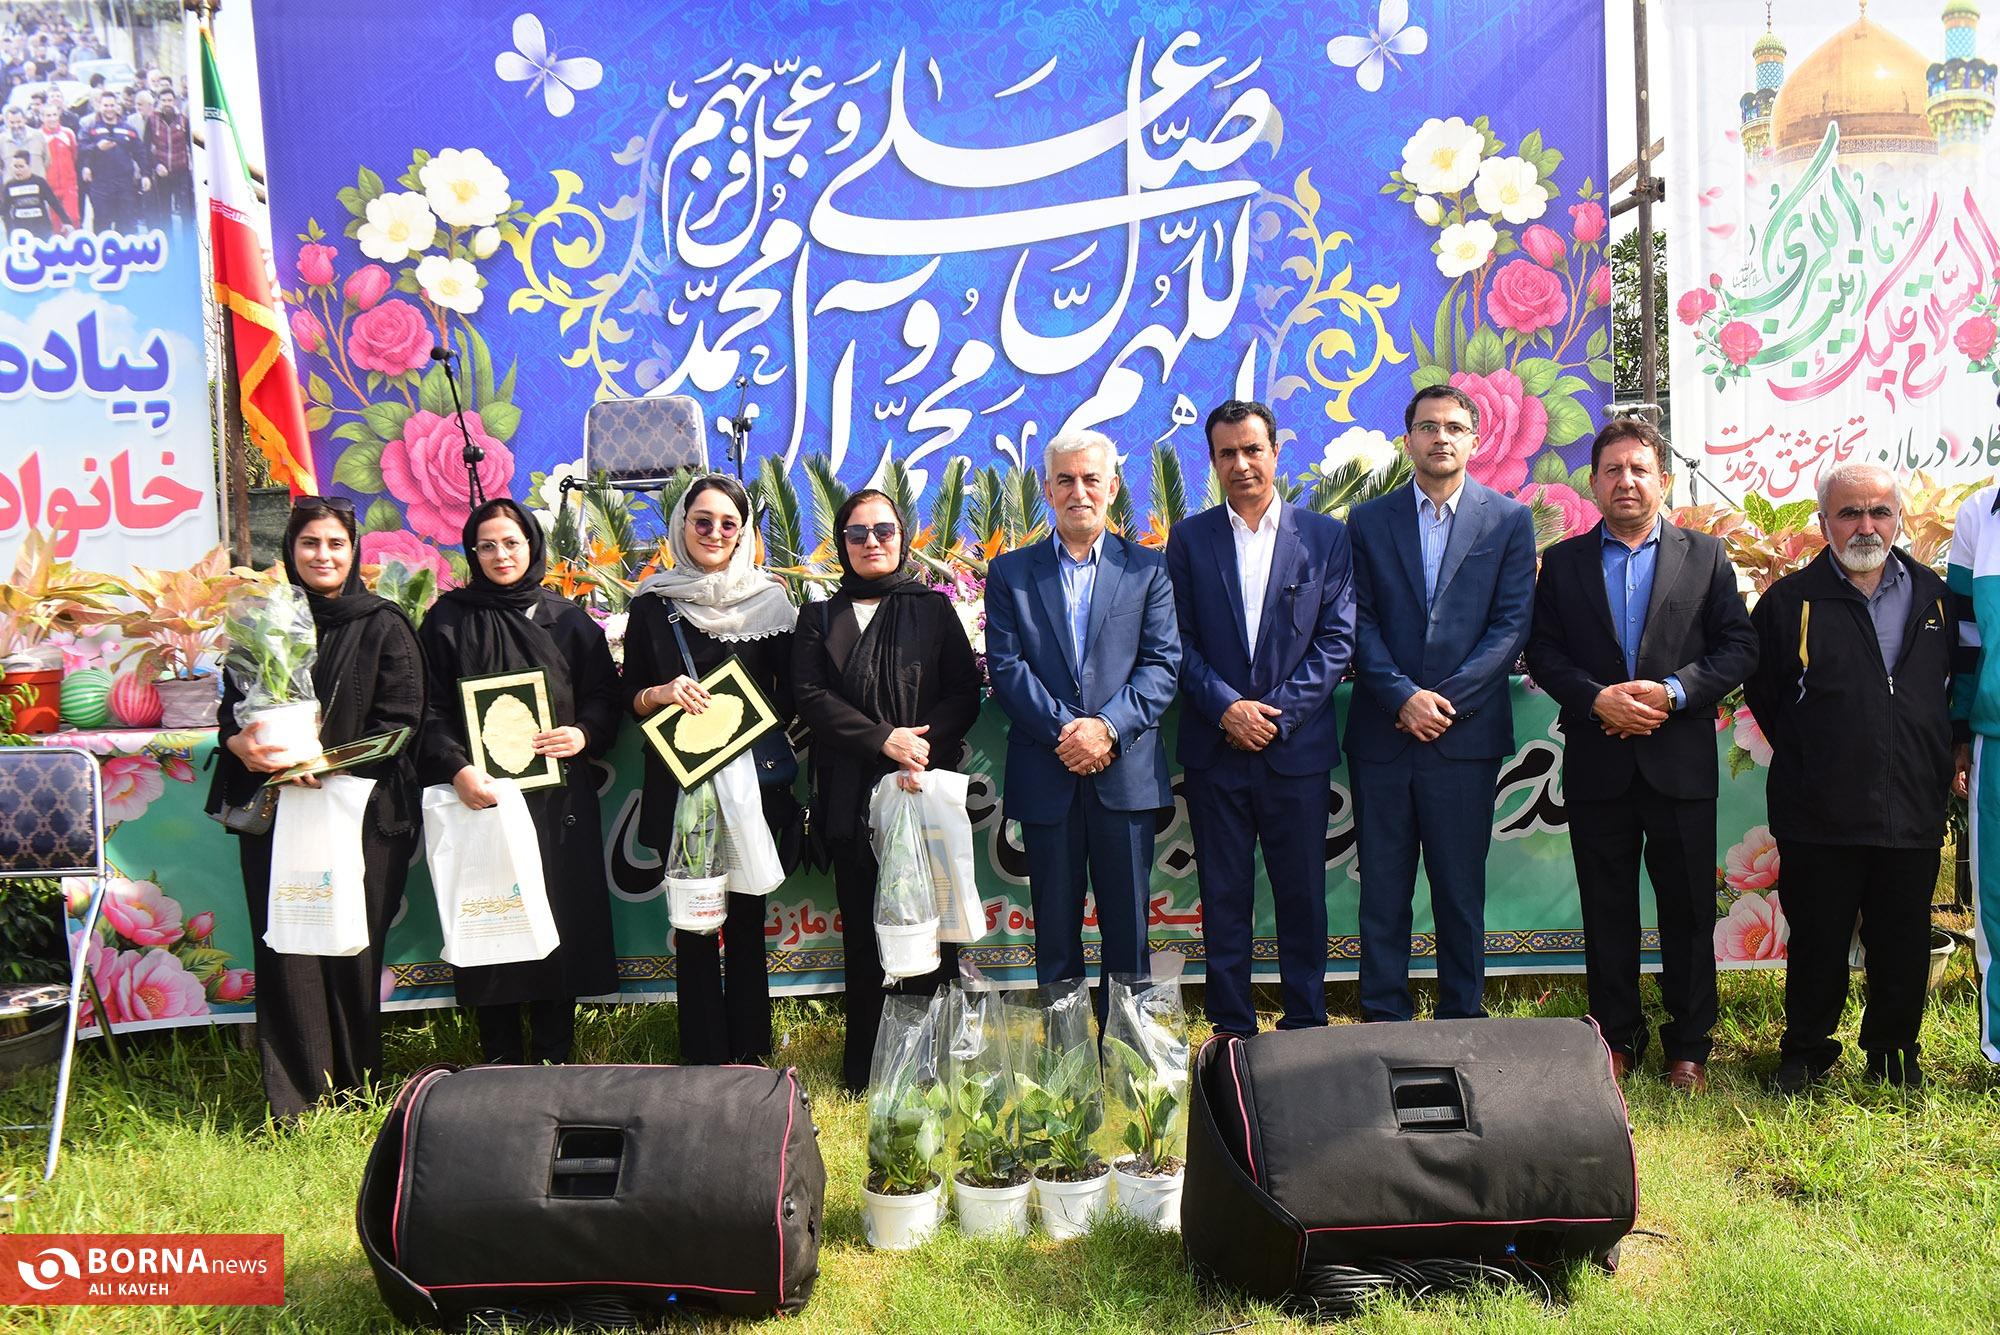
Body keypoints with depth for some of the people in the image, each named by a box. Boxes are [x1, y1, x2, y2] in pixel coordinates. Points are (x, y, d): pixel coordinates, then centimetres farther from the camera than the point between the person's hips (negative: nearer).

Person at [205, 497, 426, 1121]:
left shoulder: (384, 627, 2)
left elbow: (400, 721, -3)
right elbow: (233, 708, 13)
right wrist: (239, 742, -10)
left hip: (362, 811, -2)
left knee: (353, 948, 1)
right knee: (286, 950, -2)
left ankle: (357, 1091, 14)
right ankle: (294, 1104, 6)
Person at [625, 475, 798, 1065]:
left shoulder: (770, 600, 3)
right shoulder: (652, 604, 5)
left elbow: (788, 697, 6)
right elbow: (629, 698, 8)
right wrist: (661, 694, -12)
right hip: (678, 785, 1)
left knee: (746, 917, 4)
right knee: (692, 922, 4)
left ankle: (751, 1054, 15)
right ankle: (702, 1057, 14)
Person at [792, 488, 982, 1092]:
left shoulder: (934, 609, 12)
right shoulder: (819, 618, 13)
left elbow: (965, 692, 3)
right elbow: (811, 697, 0)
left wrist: (923, 743, -14)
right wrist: (884, 739, -12)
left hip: (927, 790, 0)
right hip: (851, 798, 1)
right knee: (864, 935, 2)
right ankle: (864, 1069, 11)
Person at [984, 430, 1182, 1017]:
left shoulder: (1147, 570, 8)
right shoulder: (1010, 572, 8)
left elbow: (1162, 664, -1)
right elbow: (1006, 666, -1)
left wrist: (1108, 727, -15)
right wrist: (1063, 731, -13)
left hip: (1126, 770, 0)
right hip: (1045, 773, 0)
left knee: (1127, 925, 6)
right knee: (1055, 925, 9)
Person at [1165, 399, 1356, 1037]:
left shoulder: (1325, 536, 5)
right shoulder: (1189, 538, 6)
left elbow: (1337, 637, 0)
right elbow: (1179, 641, 2)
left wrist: (1280, 712, -11)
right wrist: (1226, 707, -12)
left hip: (1298, 746, 0)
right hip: (1214, 746, 1)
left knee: (1301, 893, 7)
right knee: (1223, 895, 7)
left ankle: (1306, 1025, 21)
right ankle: (1231, 1028, 19)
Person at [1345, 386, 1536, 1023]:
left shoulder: (1509, 520, 5)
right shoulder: (1368, 521, 7)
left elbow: (1512, 623, -2)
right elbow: (1358, 622, 1)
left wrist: (1448, 699, -12)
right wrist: (1402, 696, -12)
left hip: (1467, 731, -1)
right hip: (1381, 730, 1)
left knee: (1461, 886, 7)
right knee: (1383, 886, 6)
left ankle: (1462, 1015, 20)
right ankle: (1383, 1015, 17)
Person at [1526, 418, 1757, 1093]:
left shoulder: (1706, 556, 6)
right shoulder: (1562, 561, 7)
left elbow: (1739, 648, 0)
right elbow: (1542, 652, 1)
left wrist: (1672, 691, -14)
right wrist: (1597, 699, -15)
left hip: (1681, 764, 0)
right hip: (1597, 765, 1)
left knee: (1688, 910, 7)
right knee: (1607, 911, 9)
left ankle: (1688, 1045, 21)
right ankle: (1618, 1038, 23)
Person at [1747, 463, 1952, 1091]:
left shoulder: (1934, 596, 8)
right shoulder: (1790, 601, -2)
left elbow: (1952, 691, 19)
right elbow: (1762, 693, 6)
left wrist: (1938, 763, 11)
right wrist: (1809, 765, 6)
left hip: (1914, 813, 3)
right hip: (1820, 817, -2)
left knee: (1904, 947, 12)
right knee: (1817, 945, 8)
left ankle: (1895, 1054, 31)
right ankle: (1805, 1054, 25)